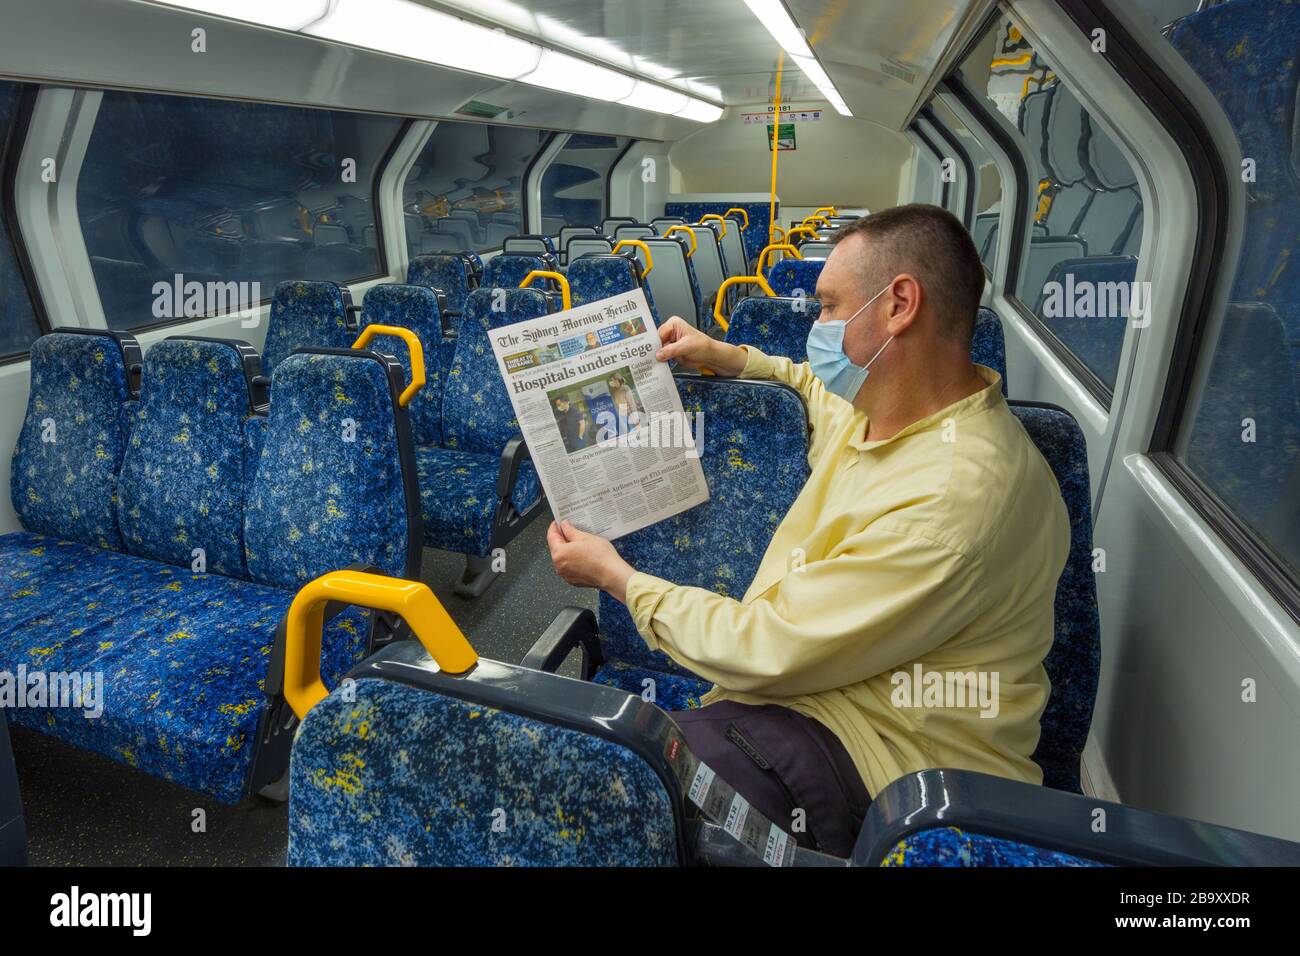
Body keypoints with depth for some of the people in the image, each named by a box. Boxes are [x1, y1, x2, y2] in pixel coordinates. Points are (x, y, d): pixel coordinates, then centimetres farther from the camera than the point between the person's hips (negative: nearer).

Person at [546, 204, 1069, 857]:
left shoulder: (949, 500, -29)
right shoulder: (883, 410, 3)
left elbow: (767, 650, -25)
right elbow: (826, 393, 32)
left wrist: (616, 576, -11)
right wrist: (727, 357, 22)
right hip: (805, 675, 9)